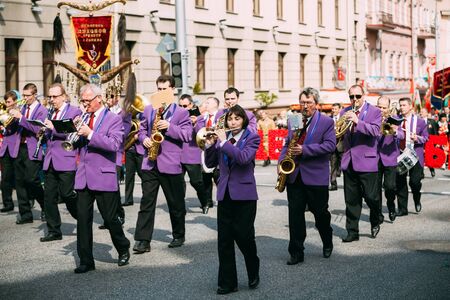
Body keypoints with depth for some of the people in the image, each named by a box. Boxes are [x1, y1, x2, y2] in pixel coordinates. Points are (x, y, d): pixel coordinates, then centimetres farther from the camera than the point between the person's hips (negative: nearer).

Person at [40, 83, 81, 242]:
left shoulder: (74, 111, -3)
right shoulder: (51, 113, 18)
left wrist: (53, 128, -19)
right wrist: (45, 133, 2)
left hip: (66, 160, -7)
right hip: (50, 161, 7)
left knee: (66, 194, -6)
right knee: (49, 196, 4)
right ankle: (53, 231, 11)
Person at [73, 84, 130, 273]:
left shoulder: (113, 119, -3)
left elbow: (114, 144, -17)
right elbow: (77, 143, 16)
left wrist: (90, 134, -23)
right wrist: (76, 133, -5)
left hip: (103, 177, -5)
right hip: (83, 177, 5)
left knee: (110, 218, 3)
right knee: (83, 219, 2)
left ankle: (123, 250, 27)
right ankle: (86, 261, 9)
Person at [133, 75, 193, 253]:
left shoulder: (181, 112, 1)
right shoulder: (148, 110, 13)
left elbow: (187, 135, -8)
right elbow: (142, 129, 18)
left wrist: (169, 127, -19)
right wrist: (144, 139, -3)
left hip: (171, 164, -3)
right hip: (150, 163, 3)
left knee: (176, 203, 8)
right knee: (146, 202, -2)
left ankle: (178, 236, 25)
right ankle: (143, 240, -2)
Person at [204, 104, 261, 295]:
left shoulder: (252, 137, -2)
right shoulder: (222, 137, 11)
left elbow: (244, 158, -20)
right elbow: (210, 163, 9)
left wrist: (224, 142, -18)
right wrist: (210, 144, -5)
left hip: (244, 194, -4)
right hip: (225, 194, 4)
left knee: (244, 236, -3)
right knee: (224, 239, 3)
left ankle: (254, 275, 22)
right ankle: (227, 282, 11)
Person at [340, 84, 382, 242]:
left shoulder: (374, 112, -2)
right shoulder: (344, 112, 11)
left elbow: (375, 131, -17)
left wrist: (357, 121, -28)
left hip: (366, 161, -4)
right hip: (349, 162, 4)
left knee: (371, 197, 0)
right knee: (351, 200, 7)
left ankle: (375, 223, 27)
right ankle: (352, 232, 15)